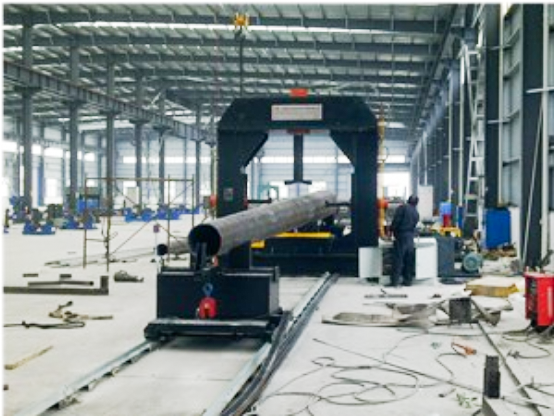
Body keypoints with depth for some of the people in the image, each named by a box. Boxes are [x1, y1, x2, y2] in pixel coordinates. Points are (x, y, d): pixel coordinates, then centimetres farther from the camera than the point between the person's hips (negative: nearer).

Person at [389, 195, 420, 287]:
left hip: (401, 236, -6)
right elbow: (413, 226, 16)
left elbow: (396, 221, -13)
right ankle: (408, 280, 14)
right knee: (409, 260, 10)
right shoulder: (416, 213, 13)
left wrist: (391, 230, -4)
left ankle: (395, 281, -5)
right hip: (410, 238, 6)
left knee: (398, 259, -5)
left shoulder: (402, 208, -6)